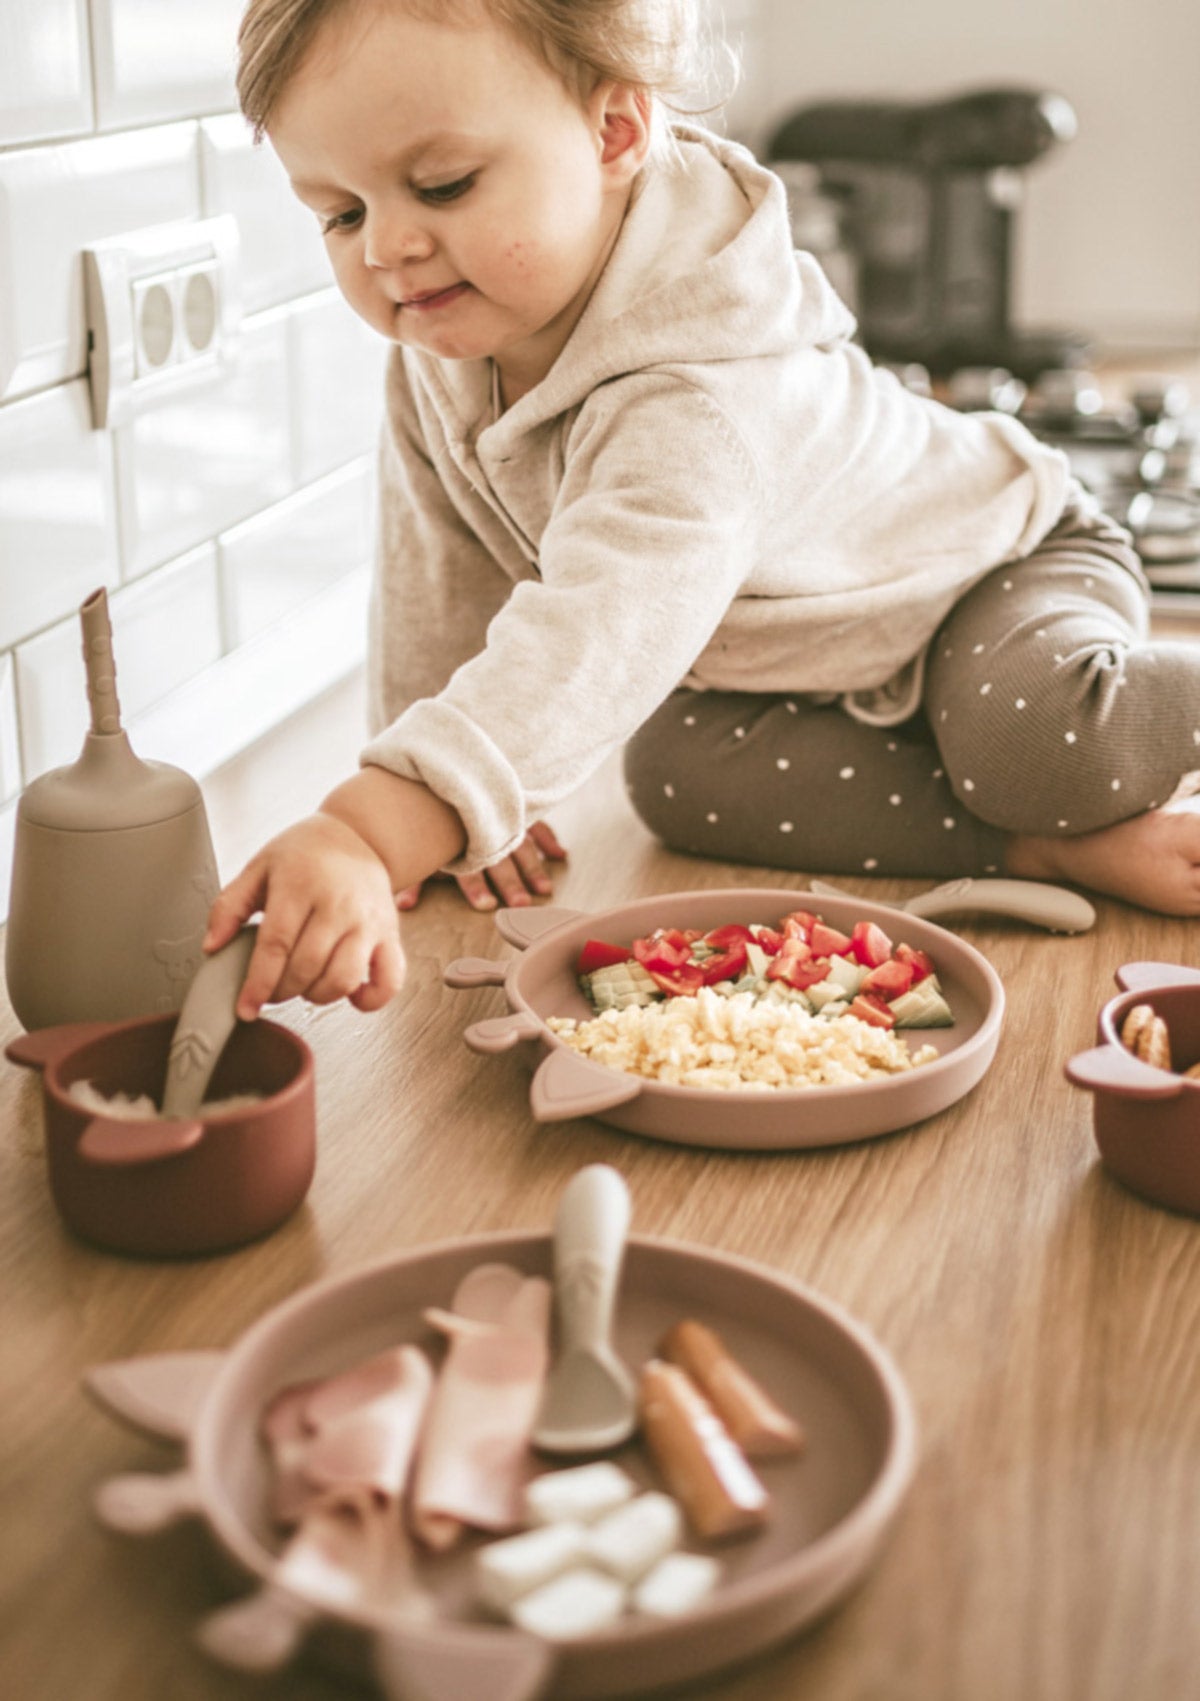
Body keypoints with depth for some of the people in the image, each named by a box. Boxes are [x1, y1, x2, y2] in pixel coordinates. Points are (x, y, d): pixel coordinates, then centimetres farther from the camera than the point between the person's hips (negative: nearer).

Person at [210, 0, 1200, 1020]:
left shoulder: (700, 398, -45)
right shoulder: (437, 353, -18)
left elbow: (597, 640, -60)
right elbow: (440, 575, -6)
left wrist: (372, 834, -71)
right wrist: (444, 802, -10)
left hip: (996, 567, -7)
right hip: (775, 660, 7)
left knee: (1035, 740, -35)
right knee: (676, 777, -21)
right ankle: (1060, 848, -14)